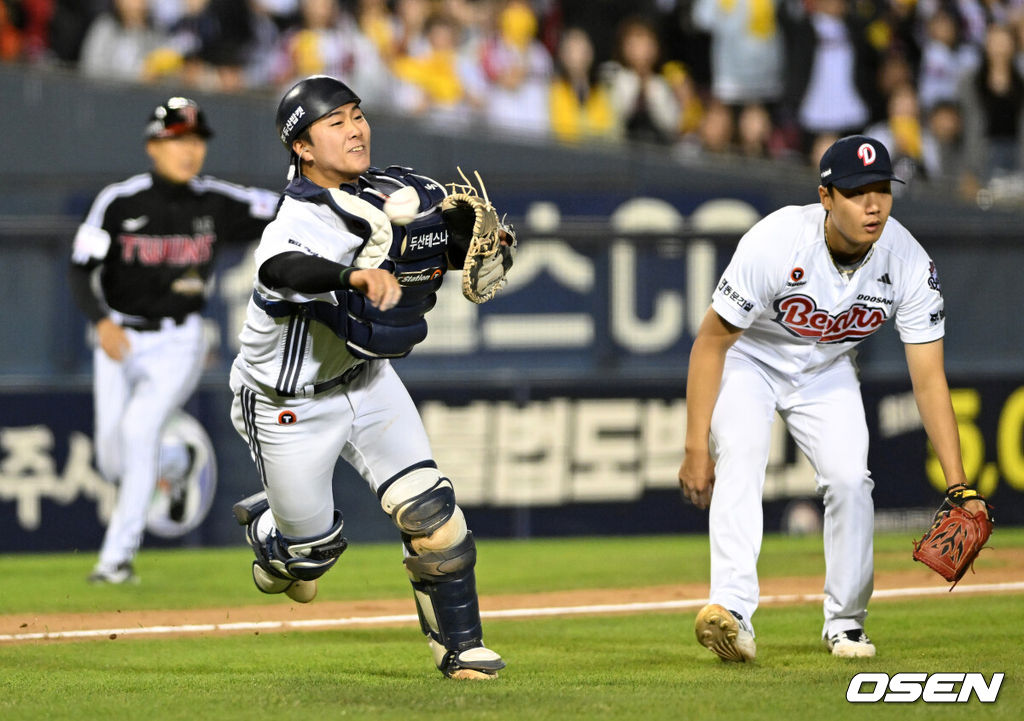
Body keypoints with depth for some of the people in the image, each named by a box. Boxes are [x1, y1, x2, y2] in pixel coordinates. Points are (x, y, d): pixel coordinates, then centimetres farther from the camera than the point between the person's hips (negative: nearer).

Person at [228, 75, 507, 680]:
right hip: (290, 404, -5)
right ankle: (265, 524, 45)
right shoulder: (299, 223, -32)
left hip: (365, 379, 5)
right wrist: (359, 275, -73)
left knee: (429, 510, -8)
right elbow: (282, 270, -56)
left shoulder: (403, 194, -9)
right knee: (314, 547, 8)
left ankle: (459, 645, 8)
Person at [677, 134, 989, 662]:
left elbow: (929, 379, -20)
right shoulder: (775, 243, -34)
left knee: (849, 477, -15)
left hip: (827, 372, 3)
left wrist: (957, 485, -27)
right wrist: (695, 449, -27)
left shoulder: (909, 263, -24)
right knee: (740, 458, -27)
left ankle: (845, 622, 5)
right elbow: (711, 342, -25)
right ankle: (731, 609, -40)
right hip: (748, 360, -3)